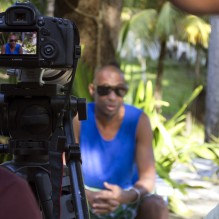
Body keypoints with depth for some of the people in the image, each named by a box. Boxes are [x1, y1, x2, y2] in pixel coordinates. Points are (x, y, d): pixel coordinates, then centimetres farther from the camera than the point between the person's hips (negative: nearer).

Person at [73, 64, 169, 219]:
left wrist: (125, 196, -41)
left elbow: (148, 178, -18)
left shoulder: (139, 120, -15)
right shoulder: (78, 119, -16)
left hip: (127, 201, 1)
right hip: (87, 202, -1)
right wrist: (90, 197, -39)